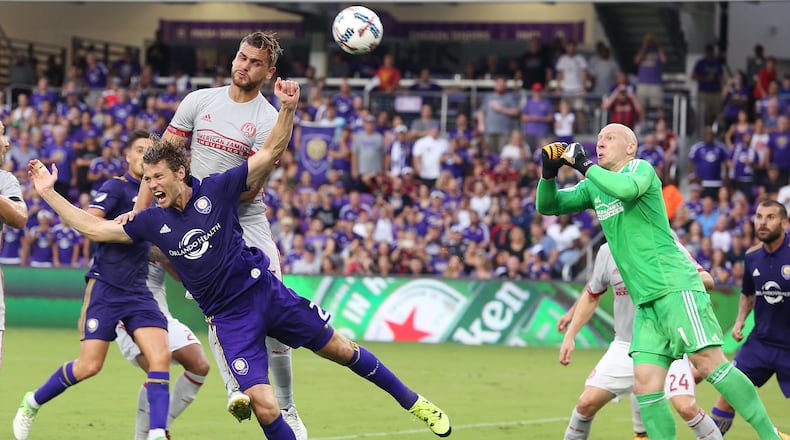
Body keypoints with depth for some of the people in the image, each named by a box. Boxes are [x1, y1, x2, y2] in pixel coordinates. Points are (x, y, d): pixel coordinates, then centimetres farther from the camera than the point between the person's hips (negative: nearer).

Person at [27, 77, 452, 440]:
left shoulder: (216, 189, -7)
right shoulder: (152, 221, 1)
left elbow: (272, 152, -6)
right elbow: (92, 227, 6)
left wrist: (288, 108, -20)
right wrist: (49, 192, 2)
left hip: (265, 290, -1)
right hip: (229, 318, 1)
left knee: (342, 350, 7)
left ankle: (412, 401, 25)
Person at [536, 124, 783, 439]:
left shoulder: (641, 169, -2)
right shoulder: (593, 187, 19)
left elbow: (626, 188, -25)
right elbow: (547, 206, 19)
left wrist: (585, 165, -14)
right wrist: (549, 173, 0)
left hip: (676, 286, -7)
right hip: (646, 302, 7)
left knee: (708, 362, -18)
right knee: (646, 383, -5)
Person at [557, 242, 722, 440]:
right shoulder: (607, 252, 0)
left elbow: (708, 281, -16)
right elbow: (591, 296, 15)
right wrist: (569, 336, 11)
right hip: (625, 346, 3)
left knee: (686, 407, -21)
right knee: (587, 403, -5)